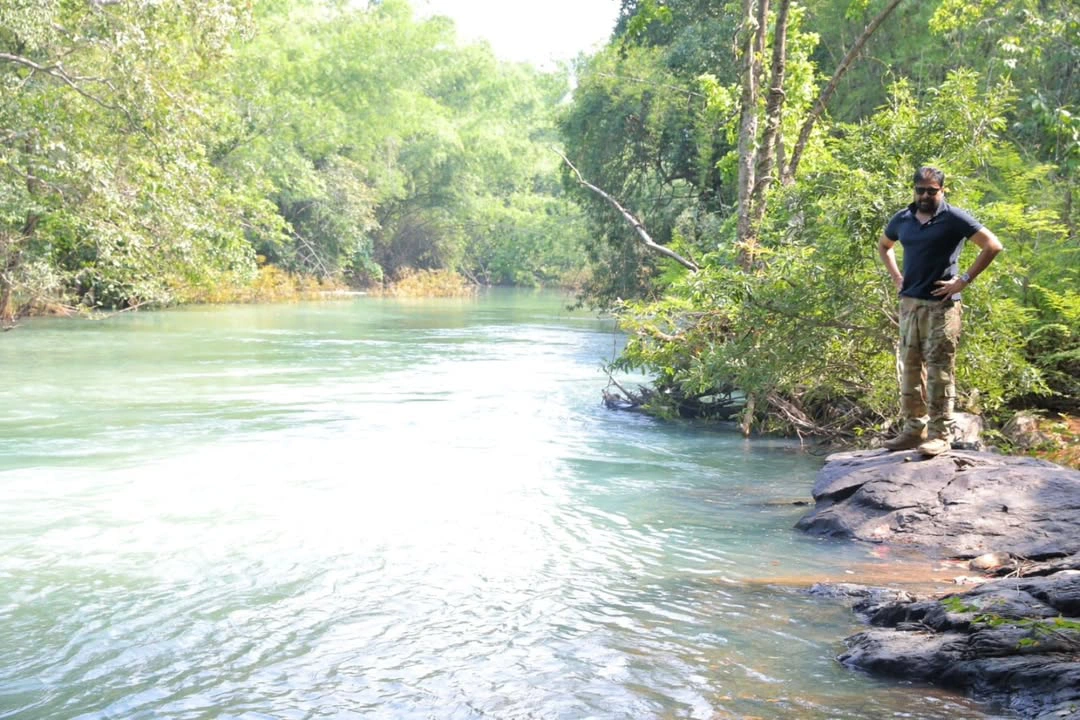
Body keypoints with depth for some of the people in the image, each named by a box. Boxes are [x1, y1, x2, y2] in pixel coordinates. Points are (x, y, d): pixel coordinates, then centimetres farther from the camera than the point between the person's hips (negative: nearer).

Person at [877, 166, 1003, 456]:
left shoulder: (953, 218, -8)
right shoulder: (902, 219, 9)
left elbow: (993, 245, -11)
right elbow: (883, 246, 29)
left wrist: (964, 280, -12)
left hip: (941, 305, -6)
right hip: (909, 304, 6)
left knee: (939, 371, -6)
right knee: (910, 368, 9)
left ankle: (940, 434, -1)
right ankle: (914, 430, 17)